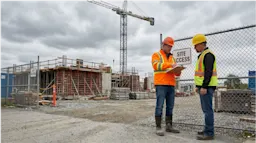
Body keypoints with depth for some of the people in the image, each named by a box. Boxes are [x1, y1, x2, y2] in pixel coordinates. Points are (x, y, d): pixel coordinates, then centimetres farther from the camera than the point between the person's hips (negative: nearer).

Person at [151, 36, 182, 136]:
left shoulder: (171, 58, 23)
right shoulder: (156, 55, 5)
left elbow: (176, 72, 19)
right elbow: (156, 65, -14)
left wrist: (178, 71, -6)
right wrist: (170, 64, -21)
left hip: (171, 85, 6)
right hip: (161, 84, -6)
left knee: (170, 107, 8)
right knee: (159, 106, -7)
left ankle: (169, 126, 16)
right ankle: (158, 128, -3)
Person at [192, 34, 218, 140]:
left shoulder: (208, 54, -11)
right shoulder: (203, 55, 21)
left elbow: (208, 72, -20)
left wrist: (204, 87, -23)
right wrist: (198, 86, 22)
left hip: (206, 87, -10)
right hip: (203, 86, 10)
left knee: (207, 109, -7)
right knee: (206, 109, 14)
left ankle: (209, 133, -2)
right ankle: (207, 130, 22)